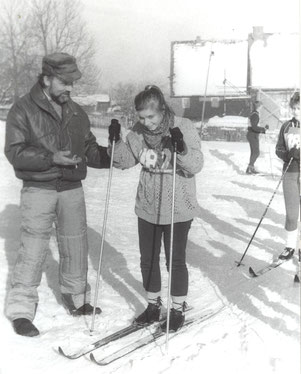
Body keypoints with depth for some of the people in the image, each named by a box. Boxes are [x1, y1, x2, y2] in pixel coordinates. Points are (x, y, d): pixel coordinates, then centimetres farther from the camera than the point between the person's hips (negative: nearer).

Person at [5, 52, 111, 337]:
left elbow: (89, 150, 14)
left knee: (76, 247, 12)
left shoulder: (76, 113, 11)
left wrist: (111, 155, -5)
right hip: (39, 189, -5)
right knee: (33, 250, -5)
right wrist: (51, 158, -23)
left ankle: (76, 299, 30)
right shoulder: (23, 110, -5)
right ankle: (21, 309, 9)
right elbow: (15, 151, -12)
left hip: (72, 188, 5)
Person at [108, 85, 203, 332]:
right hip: (147, 208, 5)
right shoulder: (139, 131, -2)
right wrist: (116, 141, -14)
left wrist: (181, 148, -37)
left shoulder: (184, 128, -15)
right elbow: (124, 161, 2)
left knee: (176, 260, 6)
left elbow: (196, 166, -19)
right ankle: (153, 305, 33)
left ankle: (178, 309, 25)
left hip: (178, 210, -4)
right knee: (148, 259, 13)